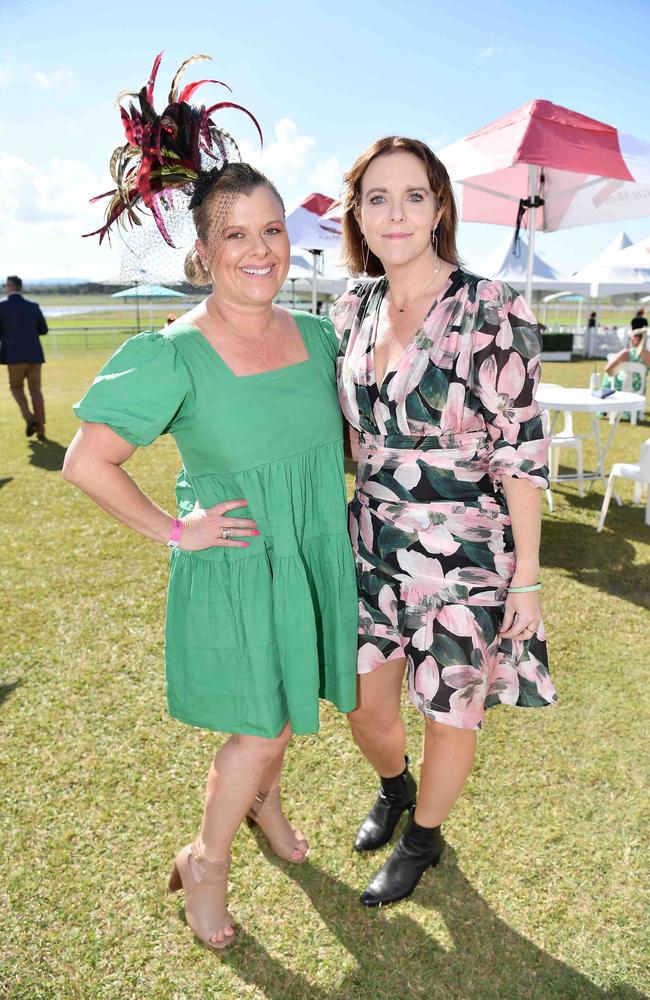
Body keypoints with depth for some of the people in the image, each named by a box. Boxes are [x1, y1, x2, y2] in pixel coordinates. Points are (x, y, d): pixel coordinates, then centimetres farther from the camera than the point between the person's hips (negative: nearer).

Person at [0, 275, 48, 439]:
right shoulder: (33, 307, 6)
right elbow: (43, 330, 17)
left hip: (15, 356, -2)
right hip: (34, 354, 3)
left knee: (16, 387, 17)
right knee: (35, 390, 10)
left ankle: (29, 417, -7)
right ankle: (41, 429, 3)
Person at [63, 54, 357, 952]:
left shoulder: (316, 333, -1)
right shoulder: (175, 355, -18)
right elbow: (86, 462, -17)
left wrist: (321, 506, 8)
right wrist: (172, 531, -14)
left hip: (313, 557, 5)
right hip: (234, 568, -5)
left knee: (284, 707, 22)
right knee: (258, 729, 5)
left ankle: (264, 800, 52)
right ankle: (204, 862, 33)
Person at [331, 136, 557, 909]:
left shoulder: (493, 313, -16)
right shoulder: (352, 311, 1)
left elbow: (521, 453, -13)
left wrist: (527, 576, -10)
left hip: (464, 555, -4)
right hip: (372, 548, 5)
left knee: (448, 715, 15)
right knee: (363, 705, 18)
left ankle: (424, 837, 45)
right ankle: (394, 788, 54)